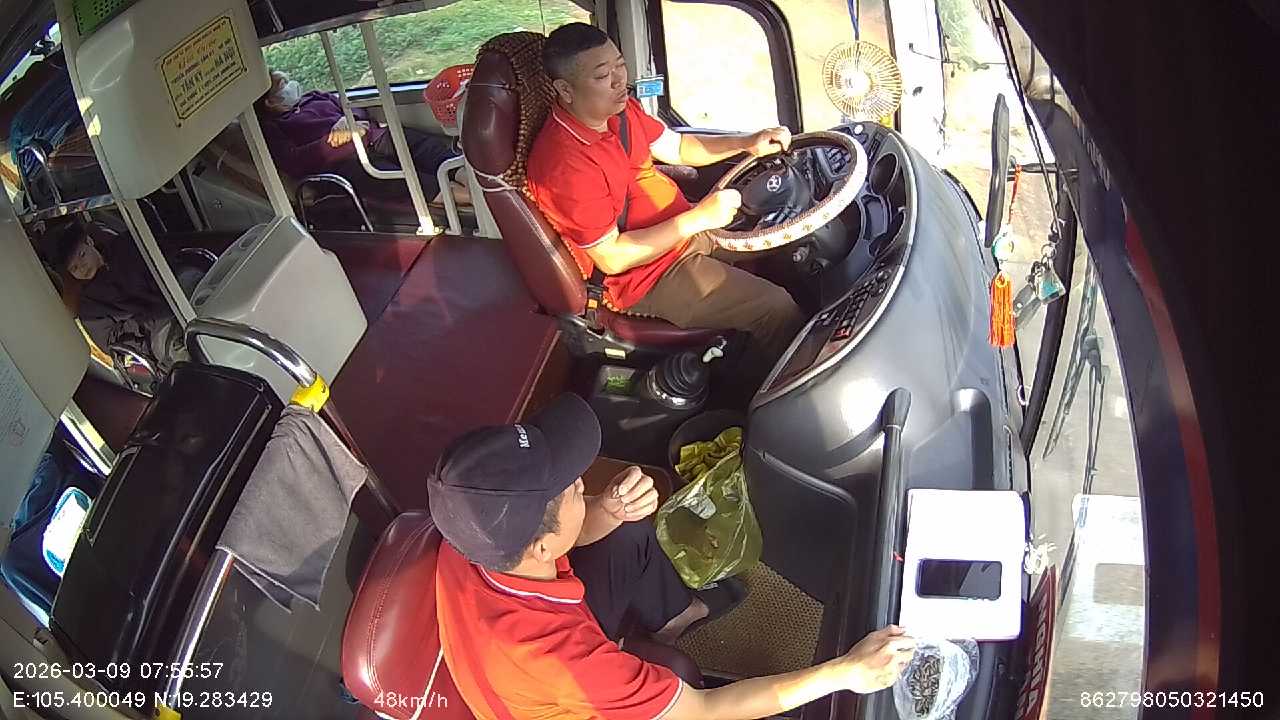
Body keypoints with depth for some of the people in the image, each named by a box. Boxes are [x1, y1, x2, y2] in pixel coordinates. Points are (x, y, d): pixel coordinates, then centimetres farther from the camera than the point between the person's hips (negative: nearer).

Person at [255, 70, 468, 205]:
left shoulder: (312, 97, 31)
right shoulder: (269, 128, 11)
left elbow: (354, 108, 24)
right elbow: (293, 163, -6)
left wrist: (346, 120, -1)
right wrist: (334, 139, -10)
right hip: (346, 161, -7)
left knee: (431, 146, -19)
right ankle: (463, 195, -48)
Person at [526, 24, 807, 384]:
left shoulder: (621, 110, -3)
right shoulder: (564, 162, -29)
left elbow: (676, 147, 14)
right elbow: (611, 258, -27)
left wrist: (746, 143, -2)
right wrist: (697, 218, -27)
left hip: (685, 228, 9)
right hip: (648, 275, -9)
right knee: (776, 308, -14)